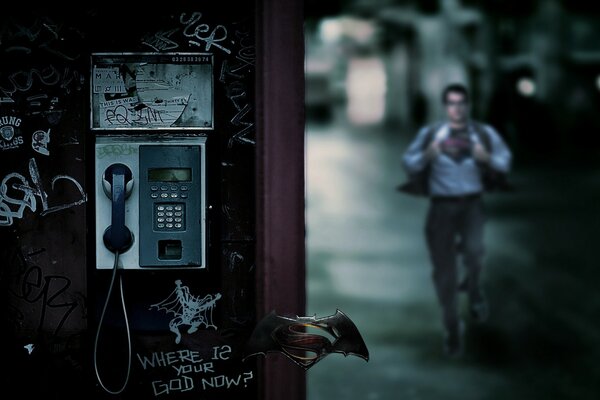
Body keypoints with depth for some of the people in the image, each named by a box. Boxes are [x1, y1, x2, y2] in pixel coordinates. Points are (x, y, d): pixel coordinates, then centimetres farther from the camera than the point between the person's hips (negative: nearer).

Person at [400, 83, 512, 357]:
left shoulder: (484, 133, 2)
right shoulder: (430, 133, 0)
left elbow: (505, 160, 8)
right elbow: (409, 163, -2)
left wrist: (488, 158, -13)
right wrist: (428, 155, -21)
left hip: (472, 204, 0)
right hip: (441, 206, 0)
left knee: (473, 250, -24)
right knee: (444, 272, 0)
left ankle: (473, 286, 13)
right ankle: (452, 328, 19)